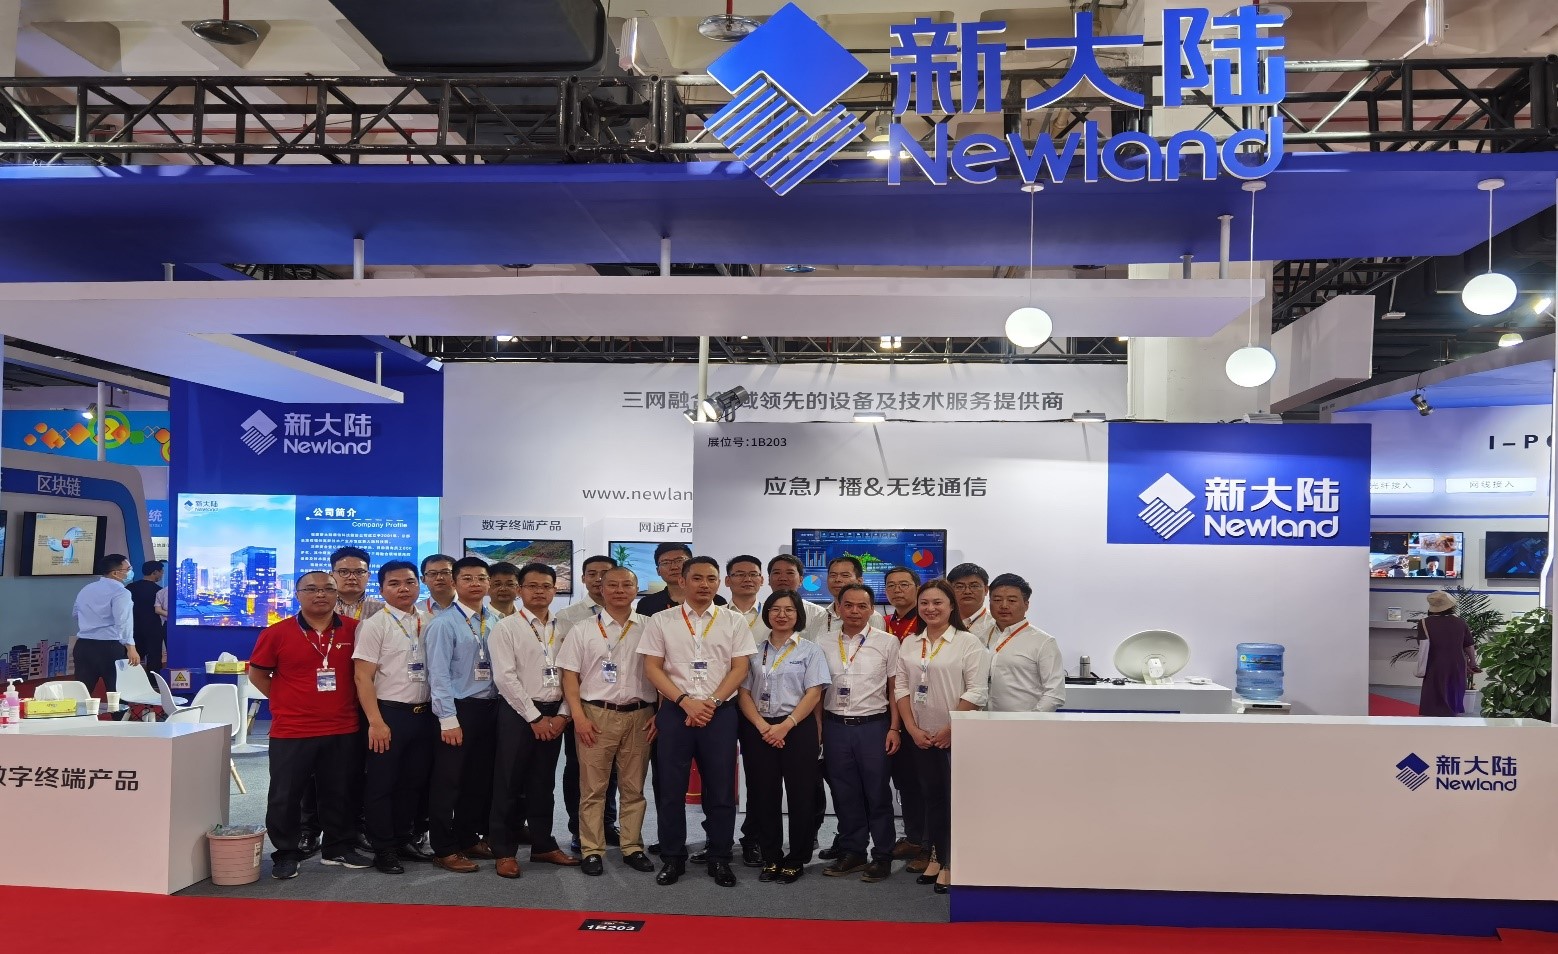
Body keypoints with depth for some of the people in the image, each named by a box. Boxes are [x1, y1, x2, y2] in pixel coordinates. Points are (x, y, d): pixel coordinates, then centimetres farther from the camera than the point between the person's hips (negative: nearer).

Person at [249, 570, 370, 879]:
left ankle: (339, 848, 27)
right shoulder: (277, 633, -5)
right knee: (285, 796, 5)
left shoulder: (354, 630, 0)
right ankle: (286, 853, 20)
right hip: (291, 732, -2)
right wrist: (283, 700, 0)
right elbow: (257, 673, 5)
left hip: (342, 731, 2)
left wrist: (348, 701, 7)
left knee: (339, 794, 12)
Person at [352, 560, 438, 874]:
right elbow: (363, 677, -10)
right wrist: (376, 722, -15)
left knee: (415, 781, 14)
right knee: (381, 784, 4)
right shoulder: (375, 624, -7)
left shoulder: (428, 623, 7)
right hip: (390, 713, -5)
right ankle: (383, 849, 15)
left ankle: (405, 839, 28)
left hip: (424, 714, 5)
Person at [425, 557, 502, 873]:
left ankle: (468, 838, 30)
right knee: (448, 781, 2)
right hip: (458, 708, -6)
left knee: (481, 779, 15)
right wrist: (448, 720, -16)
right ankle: (444, 850, 13)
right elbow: (439, 675, -13)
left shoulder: (496, 621, 7)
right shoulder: (444, 623, -10)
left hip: (490, 708, 6)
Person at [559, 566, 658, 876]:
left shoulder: (650, 628, 7)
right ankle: (592, 850, 9)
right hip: (596, 714, -1)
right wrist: (579, 717, -7)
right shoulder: (582, 630, 4)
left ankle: (633, 847, 17)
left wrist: (659, 714, -1)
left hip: (640, 715, 1)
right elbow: (570, 676, 2)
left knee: (634, 787, 8)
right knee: (593, 787, 2)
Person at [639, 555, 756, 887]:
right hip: (674, 711, 0)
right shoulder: (660, 621, 3)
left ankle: (720, 859, 15)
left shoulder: (734, 622, 6)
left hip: (720, 712, 1)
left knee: (721, 789, 4)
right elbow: (652, 668, -1)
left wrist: (711, 703, -11)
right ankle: (672, 858, 16)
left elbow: (739, 669, 1)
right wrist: (686, 701, -12)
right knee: (671, 788, 4)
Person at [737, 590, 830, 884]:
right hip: (758, 730, 2)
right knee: (763, 795, 4)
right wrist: (761, 725, -11)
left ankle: (795, 860, 11)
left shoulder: (810, 650, 4)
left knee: (800, 795, -1)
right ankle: (770, 858, 16)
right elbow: (744, 692, 5)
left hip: (798, 728, -2)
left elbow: (813, 693, -4)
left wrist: (785, 726, -14)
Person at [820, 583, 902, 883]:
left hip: (873, 725, -3)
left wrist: (894, 728, -6)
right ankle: (851, 852, 21)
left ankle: (882, 856, 14)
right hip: (836, 726, 3)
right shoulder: (827, 645, 7)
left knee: (877, 793, 2)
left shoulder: (887, 642, -1)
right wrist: (817, 729, 5)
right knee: (844, 793, 9)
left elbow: (894, 689, 1)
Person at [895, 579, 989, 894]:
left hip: (958, 736, -4)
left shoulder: (968, 642, -7)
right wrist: (912, 728, -4)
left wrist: (950, 730, -14)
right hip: (921, 735, 5)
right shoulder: (909, 644, 8)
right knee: (931, 795, 11)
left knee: (956, 797, -3)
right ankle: (937, 856, 22)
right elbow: (902, 687, 7)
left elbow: (976, 692, -11)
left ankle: (951, 864, 6)